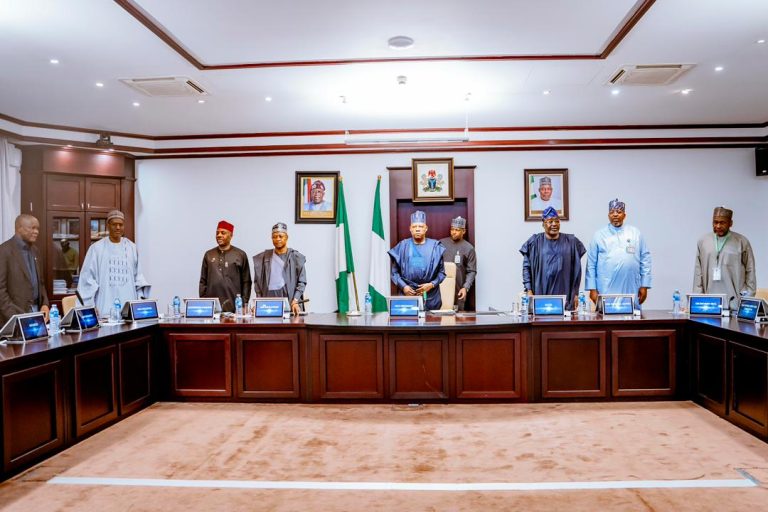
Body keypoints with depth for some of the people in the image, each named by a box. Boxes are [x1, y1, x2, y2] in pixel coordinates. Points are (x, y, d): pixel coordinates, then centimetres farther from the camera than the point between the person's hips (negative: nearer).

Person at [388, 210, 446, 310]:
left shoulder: (435, 247, 3)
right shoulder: (402, 246, 4)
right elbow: (395, 271, 6)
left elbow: (441, 272, 6)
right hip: (408, 294, 0)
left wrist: (432, 284, -9)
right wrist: (403, 286, -8)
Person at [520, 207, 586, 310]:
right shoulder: (534, 242, 4)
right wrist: (529, 290, -5)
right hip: (541, 294, -1)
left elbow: (576, 269, 8)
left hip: (564, 295, 1)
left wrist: (576, 293, 5)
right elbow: (526, 267, 2)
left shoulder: (571, 242, 7)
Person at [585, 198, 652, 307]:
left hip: (631, 291, 1)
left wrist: (644, 286, 3)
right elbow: (591, 263, 3)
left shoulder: (636, 233, 9)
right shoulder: (599, 235, 5)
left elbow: (645, 259, 8)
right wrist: (592, 289, -2)